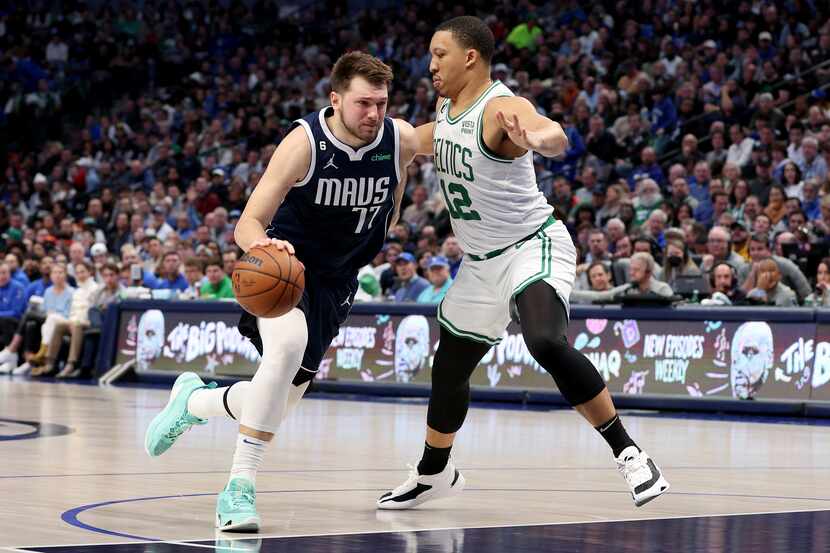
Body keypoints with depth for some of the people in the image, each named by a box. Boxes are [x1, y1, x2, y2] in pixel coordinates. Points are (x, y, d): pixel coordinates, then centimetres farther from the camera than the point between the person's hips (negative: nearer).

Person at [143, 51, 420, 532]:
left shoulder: (401, 139, -13)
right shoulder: (305, 142, -24)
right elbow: (247, 224, -25)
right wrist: (260, 244, -47)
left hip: (336, 280, 5)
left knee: (278, 406, 6)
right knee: (288, 345, -37)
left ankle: (194, 401, 39)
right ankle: (240, 487, -29)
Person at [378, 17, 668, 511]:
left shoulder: (503, 108, -23)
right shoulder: (446, 108, 4)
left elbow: (557, 138, -45)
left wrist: (533, 138, -68)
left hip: (533, 247, -9)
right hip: (481, 261, 9)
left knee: (546, 342, -35)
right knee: (448, 371, 18)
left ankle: (629, 454, -27)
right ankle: (434, 474, 41)